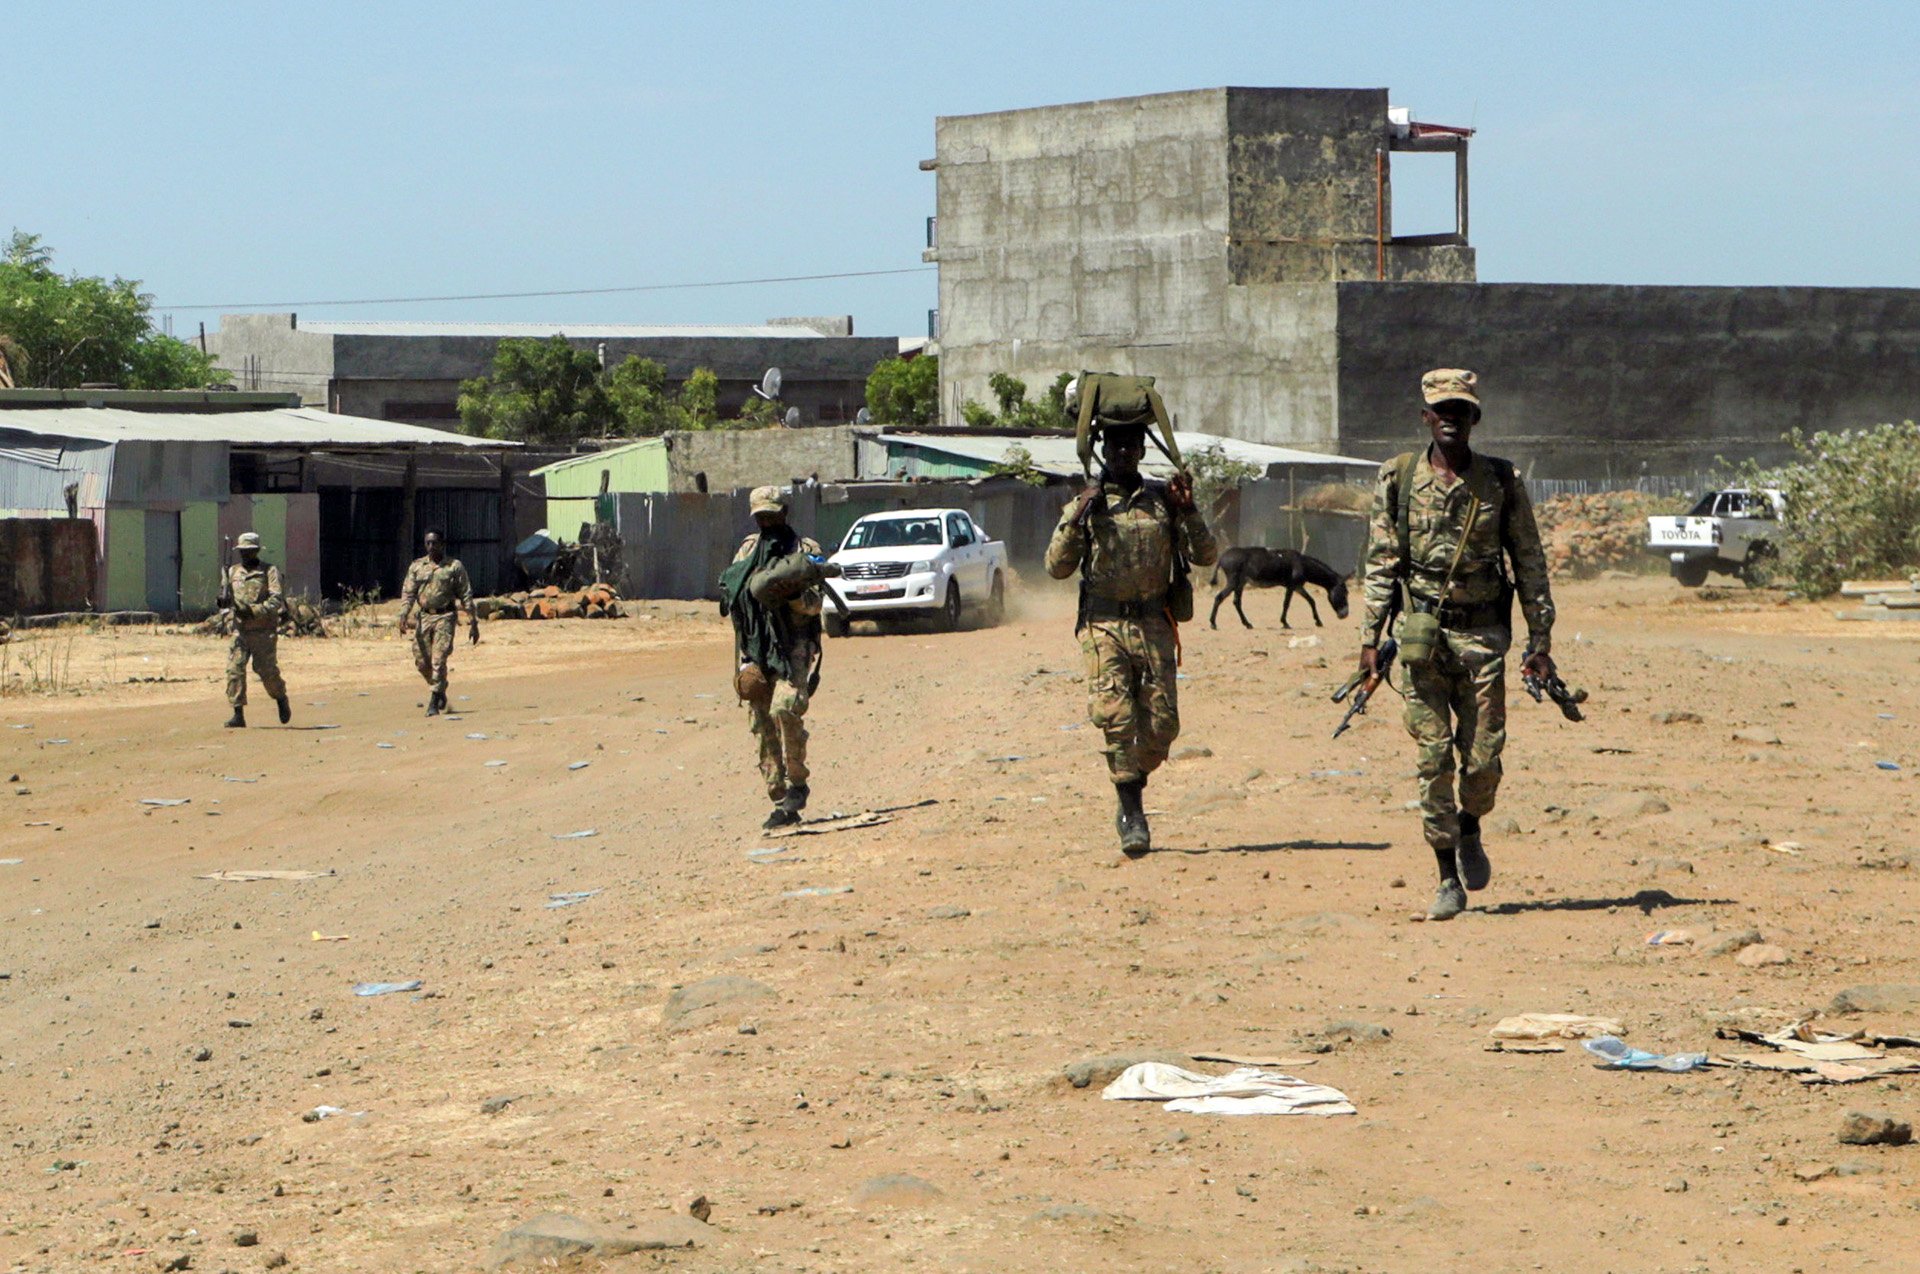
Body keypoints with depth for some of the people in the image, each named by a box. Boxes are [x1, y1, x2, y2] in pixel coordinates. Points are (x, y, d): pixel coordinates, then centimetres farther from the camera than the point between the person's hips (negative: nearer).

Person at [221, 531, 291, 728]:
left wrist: (253, 610, -23)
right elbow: (226, 599, 18)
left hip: (263, 631, -4)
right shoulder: (233, 572, 12)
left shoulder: (269, 572, -2)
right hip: (240, 631, 4)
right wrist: (223, 600, -8)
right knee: (234, 669, -8)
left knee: (266, 671, -2)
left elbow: (276, 600, -12)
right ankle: (238, 715, -6)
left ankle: (282, 700, 27)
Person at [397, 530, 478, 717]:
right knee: (421, 661, 3)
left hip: (445, 617, -4)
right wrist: (404, 615, -9)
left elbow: (466, 595, 2)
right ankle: (440, 687, 30)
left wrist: (473, 622, -2)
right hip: (424, 617, 4)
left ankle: (434, 703, -7)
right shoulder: (417, 566, 10)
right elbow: (408, 592, 7)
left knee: (438, 660, -12)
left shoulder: (454, 567, 2)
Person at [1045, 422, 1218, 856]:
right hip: (1104, 625, -2)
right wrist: (1077, 520, -10)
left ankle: (1132, 792, 23)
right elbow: (1057, 567, 2)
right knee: (1116, 716, -15)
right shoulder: (1085, 505, 8)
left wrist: (1188, 511, -6)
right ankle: (1132, 811, -9)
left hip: (1154, 625, 2)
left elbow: (1205, 556, 7)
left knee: (1161, 723, -2)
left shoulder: (1164, 500, 10)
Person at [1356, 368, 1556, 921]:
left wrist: (1540, 638, 3)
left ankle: (1469, 830, 31)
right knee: (1433, 757, -3)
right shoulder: (1398, 479, 4)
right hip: (1421, 632, 0)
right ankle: (1448, 879, 5)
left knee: (1483, 759, -1)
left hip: (1483, 633, 0)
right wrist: (1370, 637, 1)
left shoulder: (1501, 481, 4)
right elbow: (1380, 564, 6)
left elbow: (1530, 562, 8)